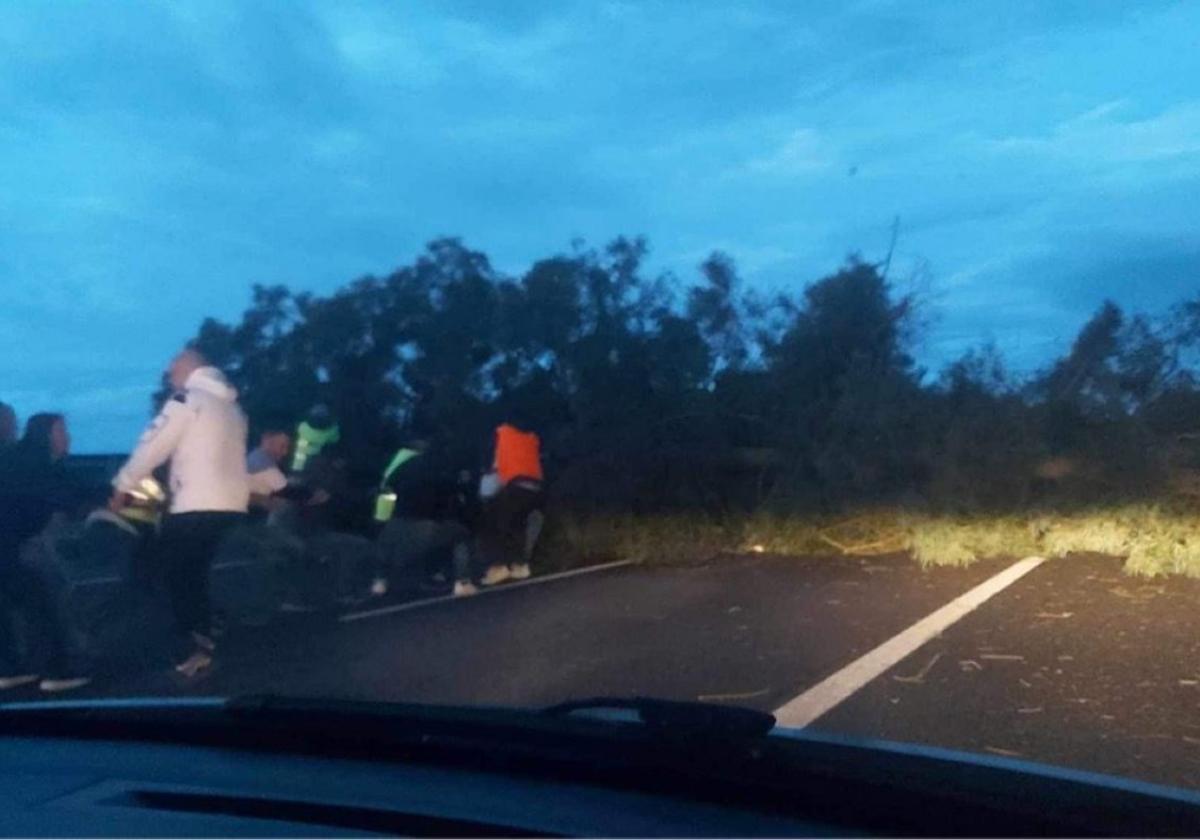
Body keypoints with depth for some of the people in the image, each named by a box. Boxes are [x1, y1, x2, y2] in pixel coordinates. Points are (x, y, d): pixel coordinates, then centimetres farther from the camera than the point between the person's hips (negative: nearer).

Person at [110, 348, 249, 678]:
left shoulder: (188, 398, -4)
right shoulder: (232, 405, 20)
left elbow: (153, 445, -5)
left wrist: (122, 487, 6)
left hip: (196, 508, -7)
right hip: (233, 507, 7)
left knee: (181, 579, 4)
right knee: (214, 580, 14)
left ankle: (192, 651, 0)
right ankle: (211, 645, 15)